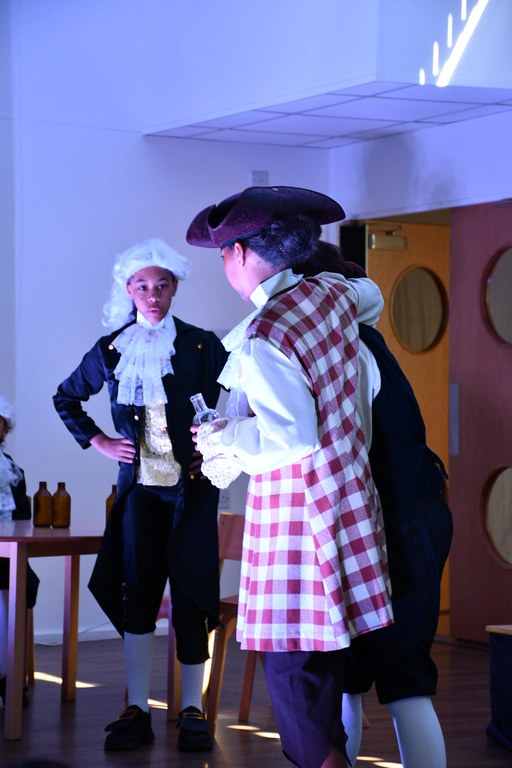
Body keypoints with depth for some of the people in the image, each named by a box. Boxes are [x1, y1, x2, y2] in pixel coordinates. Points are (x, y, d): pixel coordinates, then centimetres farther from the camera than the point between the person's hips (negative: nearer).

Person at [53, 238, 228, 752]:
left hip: (191, 486, -2)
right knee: (137, 594, -4)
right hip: (139, 487, 2)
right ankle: (137, 711, -1)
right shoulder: (111, 350, 7)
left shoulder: (201, 346, 0)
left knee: (189, 594, -3)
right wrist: (97, 441, 10)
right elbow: (66, 399, 21)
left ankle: (192, 710, 5)